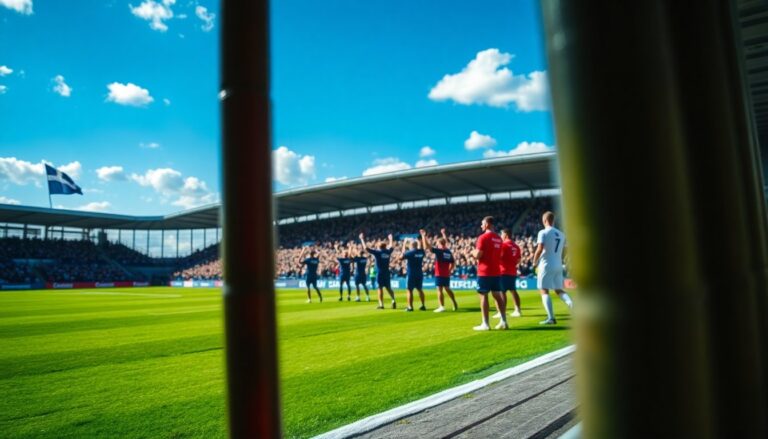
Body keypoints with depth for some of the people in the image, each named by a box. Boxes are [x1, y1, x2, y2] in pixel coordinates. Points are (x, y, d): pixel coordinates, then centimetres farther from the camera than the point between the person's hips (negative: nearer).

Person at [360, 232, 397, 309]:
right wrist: (390, 239, 44)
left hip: (380, 273, -4)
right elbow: (392, 246, 29)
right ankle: (393, 300, -4)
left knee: (380, 288, -1)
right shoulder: (388, 251, 5)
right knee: (388, 287, 13)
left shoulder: (377, 252, -7)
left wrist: (362, 239, 2)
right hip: (387, 272, 4)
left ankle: (381, 304, -1)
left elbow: (366, 248, -7)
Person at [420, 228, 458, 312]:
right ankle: (455, 304, 25)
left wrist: (423, 236, -7)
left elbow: (427, 246, -14)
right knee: (447, 289, 19)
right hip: (446, 274, 7)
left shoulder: (438, 251, -13)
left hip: (439, 274, -7)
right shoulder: (448, 251, 4)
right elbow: (453, 263, 18)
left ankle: (441, 306, -6)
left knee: (439, 290, -3)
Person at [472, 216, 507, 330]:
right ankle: (503, 321, 9)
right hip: (496, 272, 7)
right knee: (497, 296, 11)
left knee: (483, 296, -2)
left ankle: (485, 324, -2)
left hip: (484, 272, -7)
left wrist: (473, 252, 6)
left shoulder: (483, 237, -12)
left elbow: (478, 255, -16)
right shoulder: (498, 238, 12)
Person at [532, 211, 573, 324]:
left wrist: (535, 262, -4)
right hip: (558, 265, 6)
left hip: (546, 265, -6)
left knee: (544, 291, 0)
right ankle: (572, 304, -10)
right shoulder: (561, 234, 11)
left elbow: (539, 249, -17)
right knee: (559, 289, 16)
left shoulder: (543, 232, -9)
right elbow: (564, 252, 13)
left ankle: (551, 318, -5)